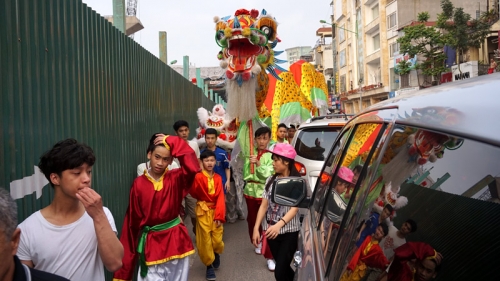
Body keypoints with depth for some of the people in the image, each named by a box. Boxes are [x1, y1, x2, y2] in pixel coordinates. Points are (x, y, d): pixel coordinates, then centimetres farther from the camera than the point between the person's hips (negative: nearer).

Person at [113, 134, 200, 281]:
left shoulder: (176, 179, -4)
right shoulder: (139, 184, -5)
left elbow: (193, 167, -27)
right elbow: (133, 220, 1)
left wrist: (173, 142, -22)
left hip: (175, 239, 1)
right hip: (150, 242, -1)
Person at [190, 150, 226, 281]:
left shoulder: (218, 178, 1)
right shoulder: (198, 177, -10)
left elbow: (220, 198, -3)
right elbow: (194, 194, -20)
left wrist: (219, 215, -11)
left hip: (216, 211, 3)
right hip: (203, 212, -2)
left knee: (217, 240, 5)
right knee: (205, 240, 5)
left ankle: (216, 253, 38)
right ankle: (209, 264, 24)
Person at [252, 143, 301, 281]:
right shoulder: (270, 180, 4)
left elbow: (294, 208, -18)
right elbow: (264, 205, 3)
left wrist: (279, 225, -33)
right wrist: (256, 228, -6)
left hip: (289, 232, -5)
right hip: (271, 231, 5)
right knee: (283, 268, 16)